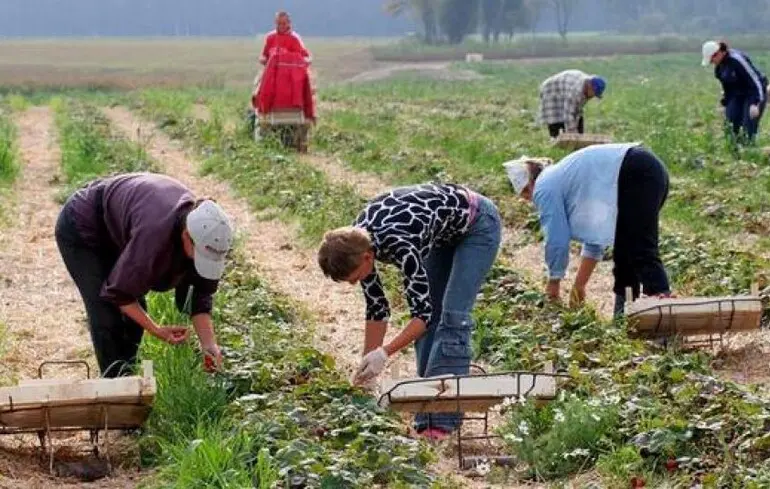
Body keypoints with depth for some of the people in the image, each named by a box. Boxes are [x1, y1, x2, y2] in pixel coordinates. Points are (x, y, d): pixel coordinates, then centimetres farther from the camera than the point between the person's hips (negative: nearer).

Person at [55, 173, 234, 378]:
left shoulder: (203, 233, -22)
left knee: (135, 313, 6)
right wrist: (157, 331, -27)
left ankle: (126, 376, 22)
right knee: (107, 317, -12)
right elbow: (118, 292, -29)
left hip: (113, 232, 7)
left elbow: (201, 296, -12)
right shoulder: (154, 234, -43)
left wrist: (209, 345, -23)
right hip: (81, 229, -7)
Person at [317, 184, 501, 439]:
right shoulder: (356, 243, -16)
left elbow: (423, 312, -32)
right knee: (429, 317, 1)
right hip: (444, 233, 8)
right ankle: (425, 420, 3)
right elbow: (377, 308, -5)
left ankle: (443, 420, -16)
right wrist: (367, 367, -5)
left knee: (452, 316, -15)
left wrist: (385, 353, -39)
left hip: (477, 225, -8)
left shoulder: (399, 246, -38)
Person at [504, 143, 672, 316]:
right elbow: (595, 235, 32)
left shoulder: (544, 189, 3)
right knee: (624, 250, 15)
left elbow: (556, 239, 2)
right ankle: (625, 311, 17)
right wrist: (579, 284, 34)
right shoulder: (565, 178, 30)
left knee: (641, 250, -15)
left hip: (636, 175, -10)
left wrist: (553, 281, 17)